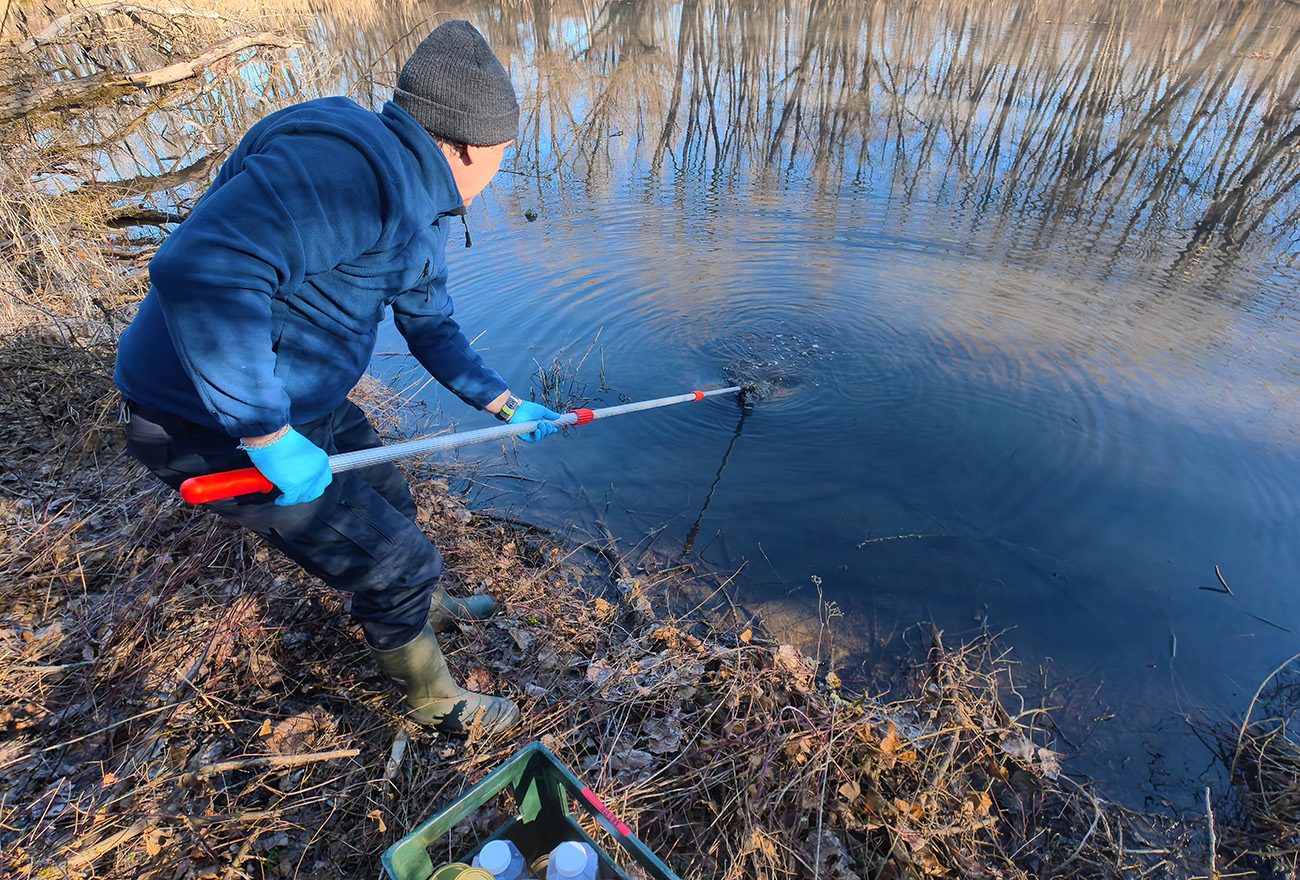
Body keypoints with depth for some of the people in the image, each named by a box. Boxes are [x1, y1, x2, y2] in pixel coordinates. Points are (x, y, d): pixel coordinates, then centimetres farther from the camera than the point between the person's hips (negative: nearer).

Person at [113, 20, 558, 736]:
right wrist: (269, 435, -32)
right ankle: (432, 700, 31)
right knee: (398, 562, 1)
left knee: (387, 507, 26)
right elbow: (199, 273, -38)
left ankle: (419, 609, 58)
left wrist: (505, 405, 17)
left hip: (305, 403, 10)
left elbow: (429, 326, 17)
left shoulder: (422, 205, 7)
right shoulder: (353, 164, -27)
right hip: (213, 429, -9)